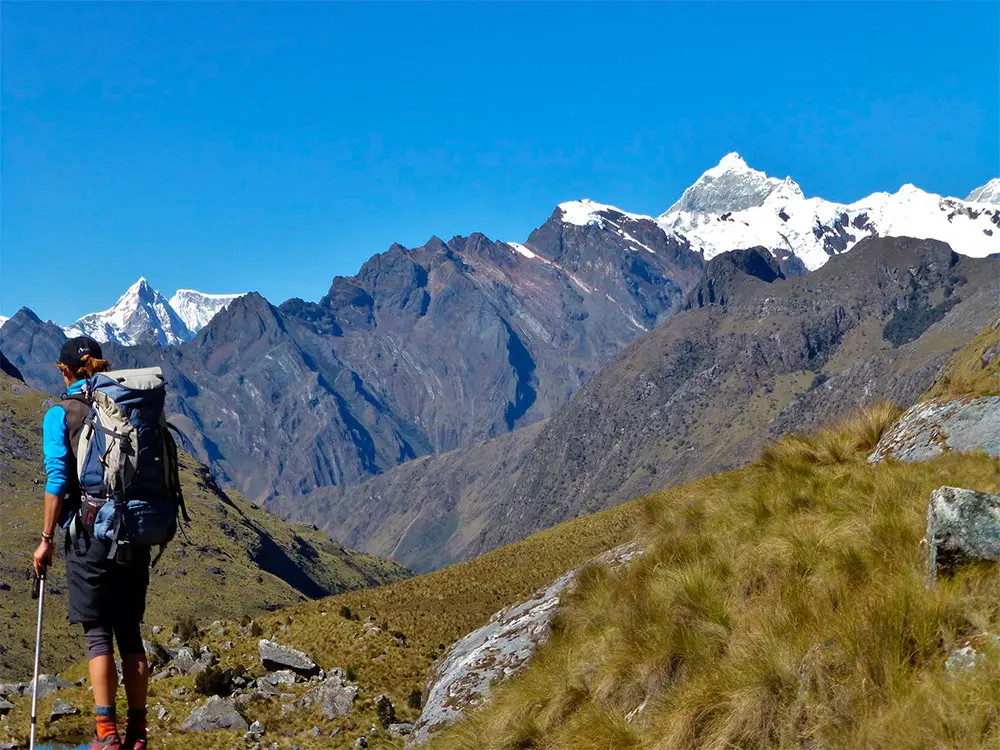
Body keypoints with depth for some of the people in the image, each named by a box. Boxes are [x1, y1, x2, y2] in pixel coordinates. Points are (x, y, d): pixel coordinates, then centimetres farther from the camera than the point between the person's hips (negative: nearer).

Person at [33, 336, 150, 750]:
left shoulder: (60, 414, -2)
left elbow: (57, 480, -9)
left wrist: (47, 539, -2)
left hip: (90, 532, -4)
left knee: (97, 634, 1)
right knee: (130, 631, 11)